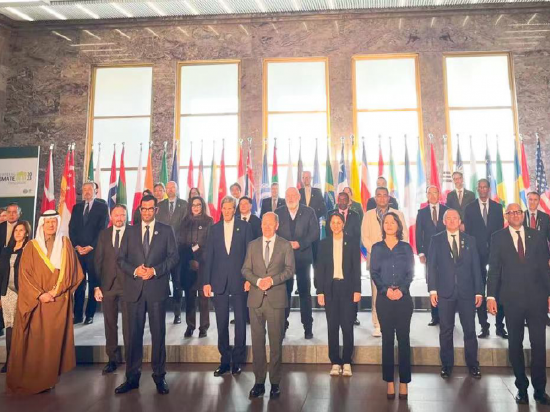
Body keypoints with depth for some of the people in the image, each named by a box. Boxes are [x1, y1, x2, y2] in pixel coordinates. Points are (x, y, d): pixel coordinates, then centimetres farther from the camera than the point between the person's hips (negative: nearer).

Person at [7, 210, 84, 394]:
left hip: (59, 302, 1)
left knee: (54, 340, 1)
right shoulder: (31, 246, 4)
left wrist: (55, 291, -8)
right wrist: (40, 294, -12)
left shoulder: (65, 244, 7)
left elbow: (72, 271, 3)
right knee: (34, 341, 1)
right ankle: (29, 379, 15)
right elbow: (24, 274, -2)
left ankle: (48, 379, 11)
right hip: (36, 302, 0)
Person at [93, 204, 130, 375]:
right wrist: (96, 286, 1)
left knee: (129, 323, 3)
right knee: (110, 323, 10)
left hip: (128, 284, -3)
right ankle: (112, 358, 22)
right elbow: (97, 261, 7)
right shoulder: (103, 234, 8)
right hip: (108, 284, 3)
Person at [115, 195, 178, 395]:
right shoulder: (130, 231, 11)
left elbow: (173, 256, -1)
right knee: (134, 334, 7)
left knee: (158, 333, 5)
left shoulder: (166, 230, 5)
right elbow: (120, 258, 6)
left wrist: (155, 270, -14)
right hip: (134, 289, 2)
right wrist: (135, 270, -11)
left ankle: (159, 376, 16)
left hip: (157, 289, -2)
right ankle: (132, 377, 18)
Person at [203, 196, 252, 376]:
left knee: (240, 320, 5)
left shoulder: (244, 226, 2)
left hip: (239, 280, -2)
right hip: (219, 281, 2)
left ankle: (237, 360, 18)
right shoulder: (214, 228, 8)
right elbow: (209, 256, 7)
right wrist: (206, 281, 1)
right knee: (221, 322, 7)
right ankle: (225, 360, 19)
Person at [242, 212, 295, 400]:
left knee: (276, 342, 4)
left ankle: (275, 383, 15)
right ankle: (259, 382, 17)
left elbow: (290, 270, -1)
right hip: (255, 298, 2)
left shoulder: (285, 245, 5)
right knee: (257, 342, 6)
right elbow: (245, 269, 6)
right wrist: (257, 281, -12)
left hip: (276, 299, -2)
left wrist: (272, 280, -15)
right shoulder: (252, 245, 11)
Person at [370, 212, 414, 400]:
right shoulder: (377, 248, 7)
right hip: (384, 298, 0)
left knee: (403, 338, 1)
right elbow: (374, 273, 2)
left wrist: (401, 289, -13)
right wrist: (386, 290, -12)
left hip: (403, 298, 0)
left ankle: (404, 381, 8)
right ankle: (389, 381, 11)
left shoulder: (406, 247, 7)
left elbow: (410, 272, 2)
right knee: (387, 338, 4)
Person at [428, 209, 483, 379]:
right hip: (445, 292, -1)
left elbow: (476, 266, 6)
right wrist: (432, 289, -8)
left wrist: (479, 291, 2)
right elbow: (432, 266, 0)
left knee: (470, 330, 6)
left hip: (467, 292, 1)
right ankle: (446, 365, 19)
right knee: (446, 330, 7)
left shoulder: (469, 240, 8)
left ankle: (472, 364, 23)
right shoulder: (436, 240, 4)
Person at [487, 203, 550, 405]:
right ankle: (521, 387, 22)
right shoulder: (498, 237, 1)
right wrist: (491, 296, -6)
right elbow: (493, 269, -1)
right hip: (512, 298, -1)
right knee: (515, 343, 9)